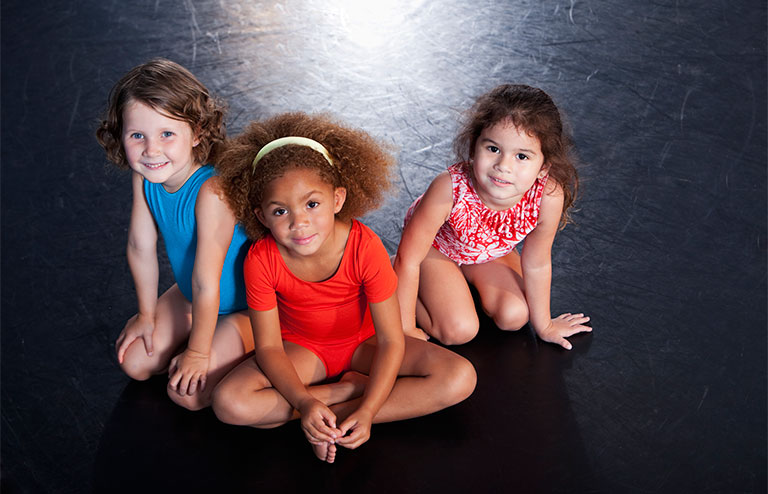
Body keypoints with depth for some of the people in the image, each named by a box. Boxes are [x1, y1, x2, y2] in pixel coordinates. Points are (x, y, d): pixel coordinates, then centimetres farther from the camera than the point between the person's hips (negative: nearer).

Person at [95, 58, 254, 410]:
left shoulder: (211, 190, -38)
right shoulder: (144, 177, -16)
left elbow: (206, 281, -30)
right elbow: (141, 248, -3)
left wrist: (197, 352, -19)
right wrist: (147, 315, 8)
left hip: (246, 305, -7)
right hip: (191, 296, 7)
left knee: (187, 391, -13)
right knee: (134, 362, 8)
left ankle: (245, 345, 10)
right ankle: (206, 331, 24)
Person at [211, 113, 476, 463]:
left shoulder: (364, 247, -27)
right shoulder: (261, 260, -24)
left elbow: (391, 341, -23)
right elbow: (268, 347, -16)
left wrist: (366, 412, -33)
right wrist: (305, 402, -33)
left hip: (363, 343, 0)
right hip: (300, 349, 1)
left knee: (460, 378, -21)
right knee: (228, 403, -27)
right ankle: (352, 387, -14)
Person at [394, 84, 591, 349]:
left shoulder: (549, 198, -36)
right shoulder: (449, 189, -43)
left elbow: (537, 265, -16)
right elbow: (408, 258, -30)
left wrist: (543, 325, -2)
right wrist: (406, 327, -22)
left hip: (490, 253, 3)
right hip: (436, 247, -3)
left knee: (515, 317, -8)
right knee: (459, 331, -13)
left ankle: (468, 282, 19)